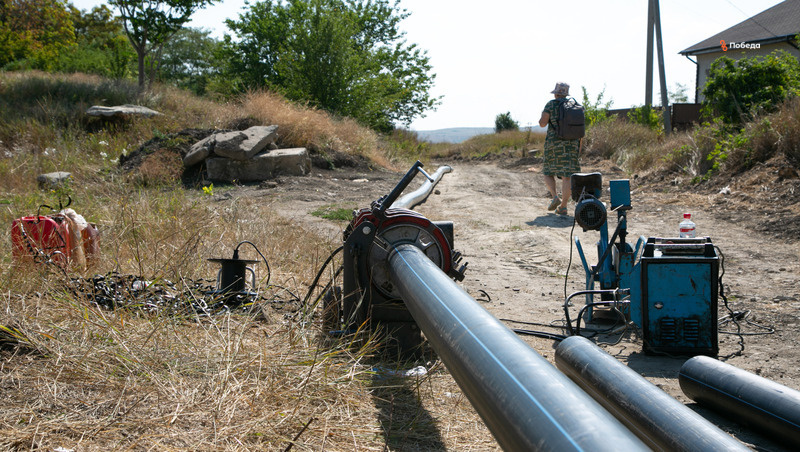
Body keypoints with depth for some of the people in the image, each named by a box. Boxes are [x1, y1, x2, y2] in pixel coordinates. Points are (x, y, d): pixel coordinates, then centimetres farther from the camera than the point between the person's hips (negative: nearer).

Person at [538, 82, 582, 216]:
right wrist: (580, 145, 15)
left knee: (548, 173, 14)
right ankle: (563, 206, -4)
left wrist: (542, 118, 13)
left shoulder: (551, 105, -1)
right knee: (567, 176, 1)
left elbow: (542, 123, -10)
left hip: (554, 143, -2)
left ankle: (555, 197, -8)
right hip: (571, 143, 3)